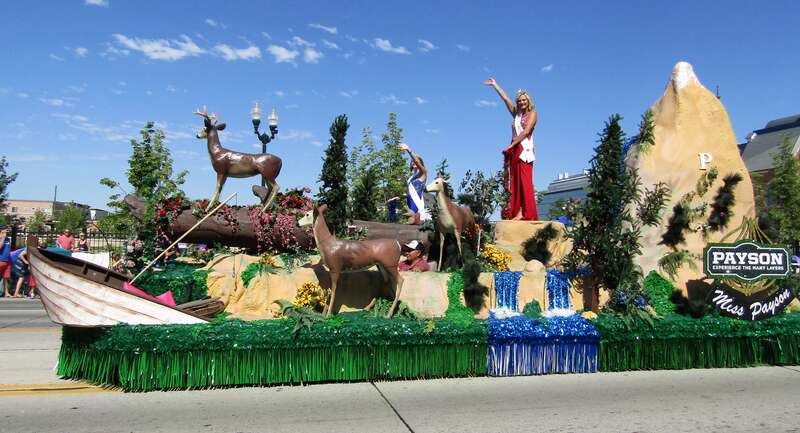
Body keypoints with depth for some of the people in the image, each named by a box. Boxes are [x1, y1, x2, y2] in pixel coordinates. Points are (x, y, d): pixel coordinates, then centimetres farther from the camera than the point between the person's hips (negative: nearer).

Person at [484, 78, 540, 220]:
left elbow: (526, 132, -9)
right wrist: (495, 85, 27)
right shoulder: (517, 114, 21)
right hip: (514, 150, 7)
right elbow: (505, 98, 24)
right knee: (515, 182, 0)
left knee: (525, 181, -14)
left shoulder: (532, 113, 3)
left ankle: (527, 213, -18)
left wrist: (511, 145, -13)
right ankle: (517, 212, -1)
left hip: (525, 150, -7)